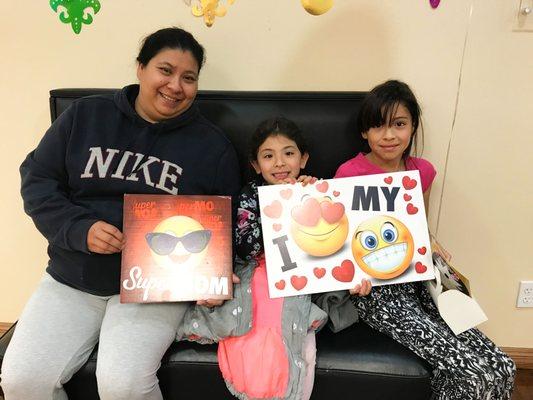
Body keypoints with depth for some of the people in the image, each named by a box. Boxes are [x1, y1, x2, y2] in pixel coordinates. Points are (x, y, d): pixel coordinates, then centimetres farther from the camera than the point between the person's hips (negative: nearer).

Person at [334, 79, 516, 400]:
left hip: (417, 278, 6)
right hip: (374, 286, -5)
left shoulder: (423, 172, 6)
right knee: (470, 372, -18)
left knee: (502, 368, -9)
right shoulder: (349, 174, -11)